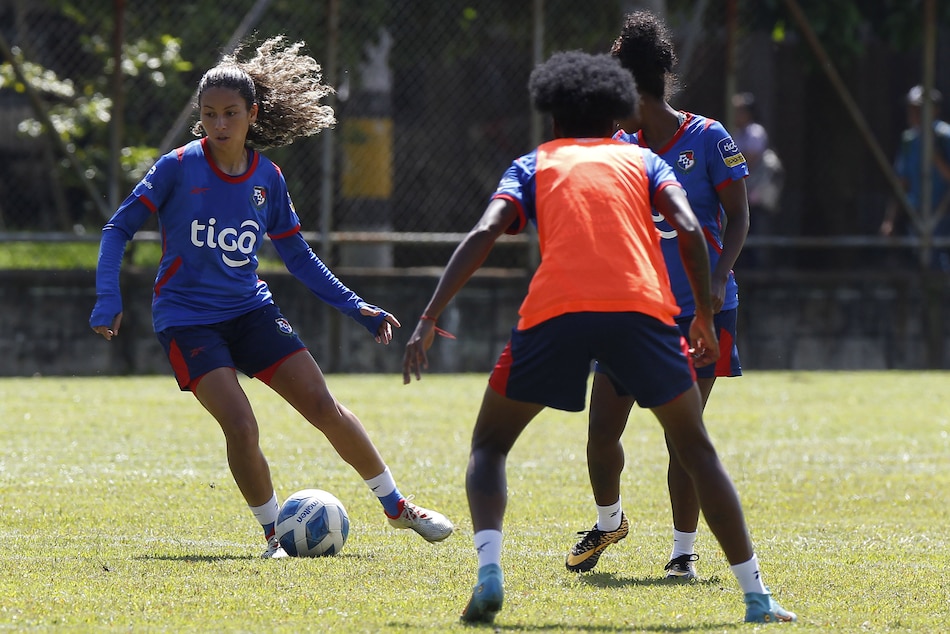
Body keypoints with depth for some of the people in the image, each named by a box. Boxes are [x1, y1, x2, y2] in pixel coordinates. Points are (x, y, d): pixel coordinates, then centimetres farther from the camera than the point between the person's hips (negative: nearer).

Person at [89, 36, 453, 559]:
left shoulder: (267, 178, 1)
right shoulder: (179, 167, -10)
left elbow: (298, 256, 12)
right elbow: (119, 228, -6)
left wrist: (357, 308, 7)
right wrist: (108, 300, -18)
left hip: (249, 310, 4)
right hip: (186, 318, -4)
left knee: (324, 407, -2)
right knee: (240, 426, -21)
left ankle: (397, 507, 15)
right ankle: (274, 531, 0)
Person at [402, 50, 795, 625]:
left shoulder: (534, 164, 24)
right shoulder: (640, 158, 26)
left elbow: (484, 235, 8)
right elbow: (689, 229, 8)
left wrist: (429, 320, 4)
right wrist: (705, 316, 16)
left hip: (553, 313, 0)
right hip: (642, 308, 0)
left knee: (489, 445, 17)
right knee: (697, 448, 17)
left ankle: (489, 572, -8)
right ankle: (757, 596, 10)